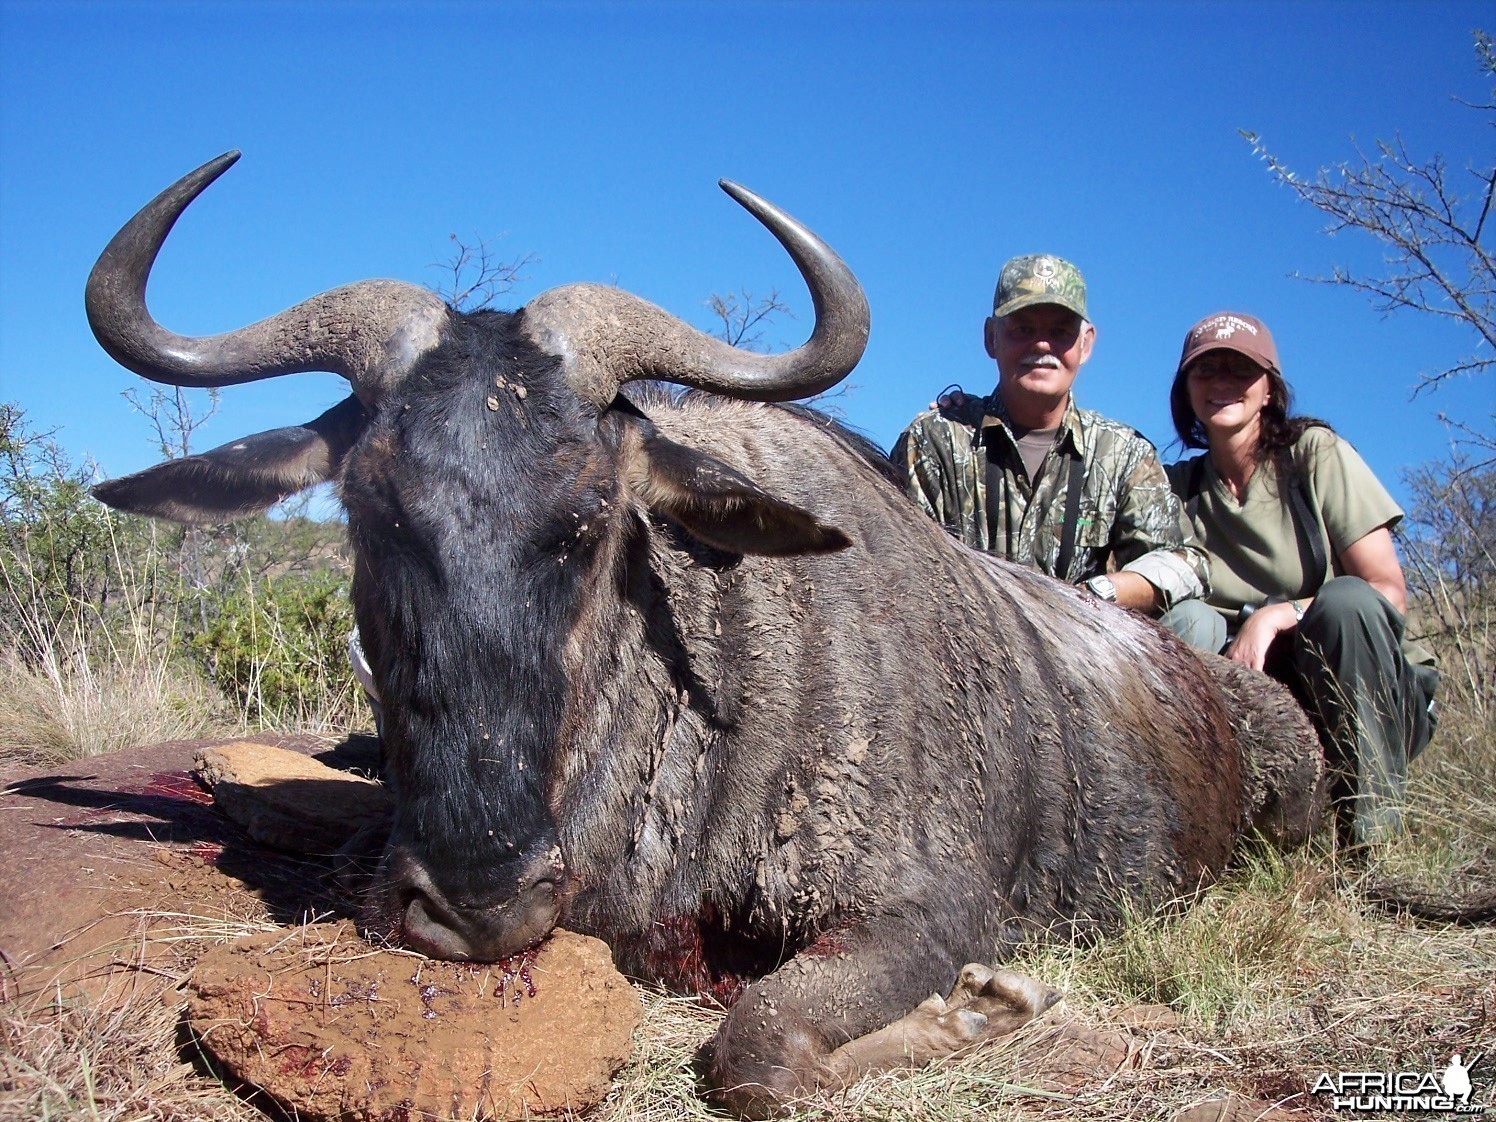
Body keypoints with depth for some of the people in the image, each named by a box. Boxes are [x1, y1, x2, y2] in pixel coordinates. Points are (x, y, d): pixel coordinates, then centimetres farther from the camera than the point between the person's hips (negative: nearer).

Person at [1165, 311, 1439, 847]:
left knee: (1346, 599, -33)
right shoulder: (1179, 488, 5)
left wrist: (1278, 616, -23)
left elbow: (1389, 593, -11)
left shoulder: (1315, 452, -5)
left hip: (1371, 700, -1)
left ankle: (1373, 832, -21)